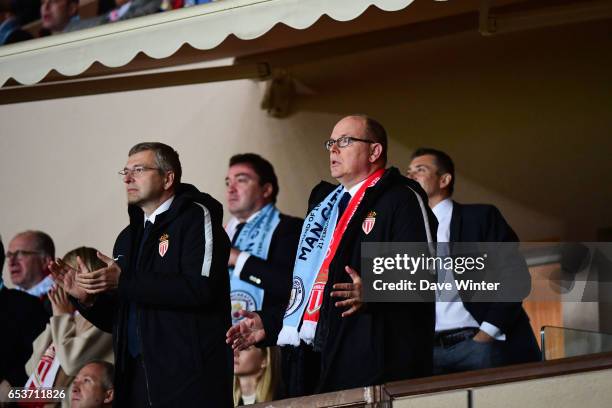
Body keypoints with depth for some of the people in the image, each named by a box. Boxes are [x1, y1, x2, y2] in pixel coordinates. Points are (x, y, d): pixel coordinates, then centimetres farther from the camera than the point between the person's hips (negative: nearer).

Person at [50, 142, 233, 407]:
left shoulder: (195, 217, -2)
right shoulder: (128, 238, 20)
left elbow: (201, 288, -19)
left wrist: (123, 282, -17)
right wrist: (86, 297, 3)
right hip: (135, 378, 7)